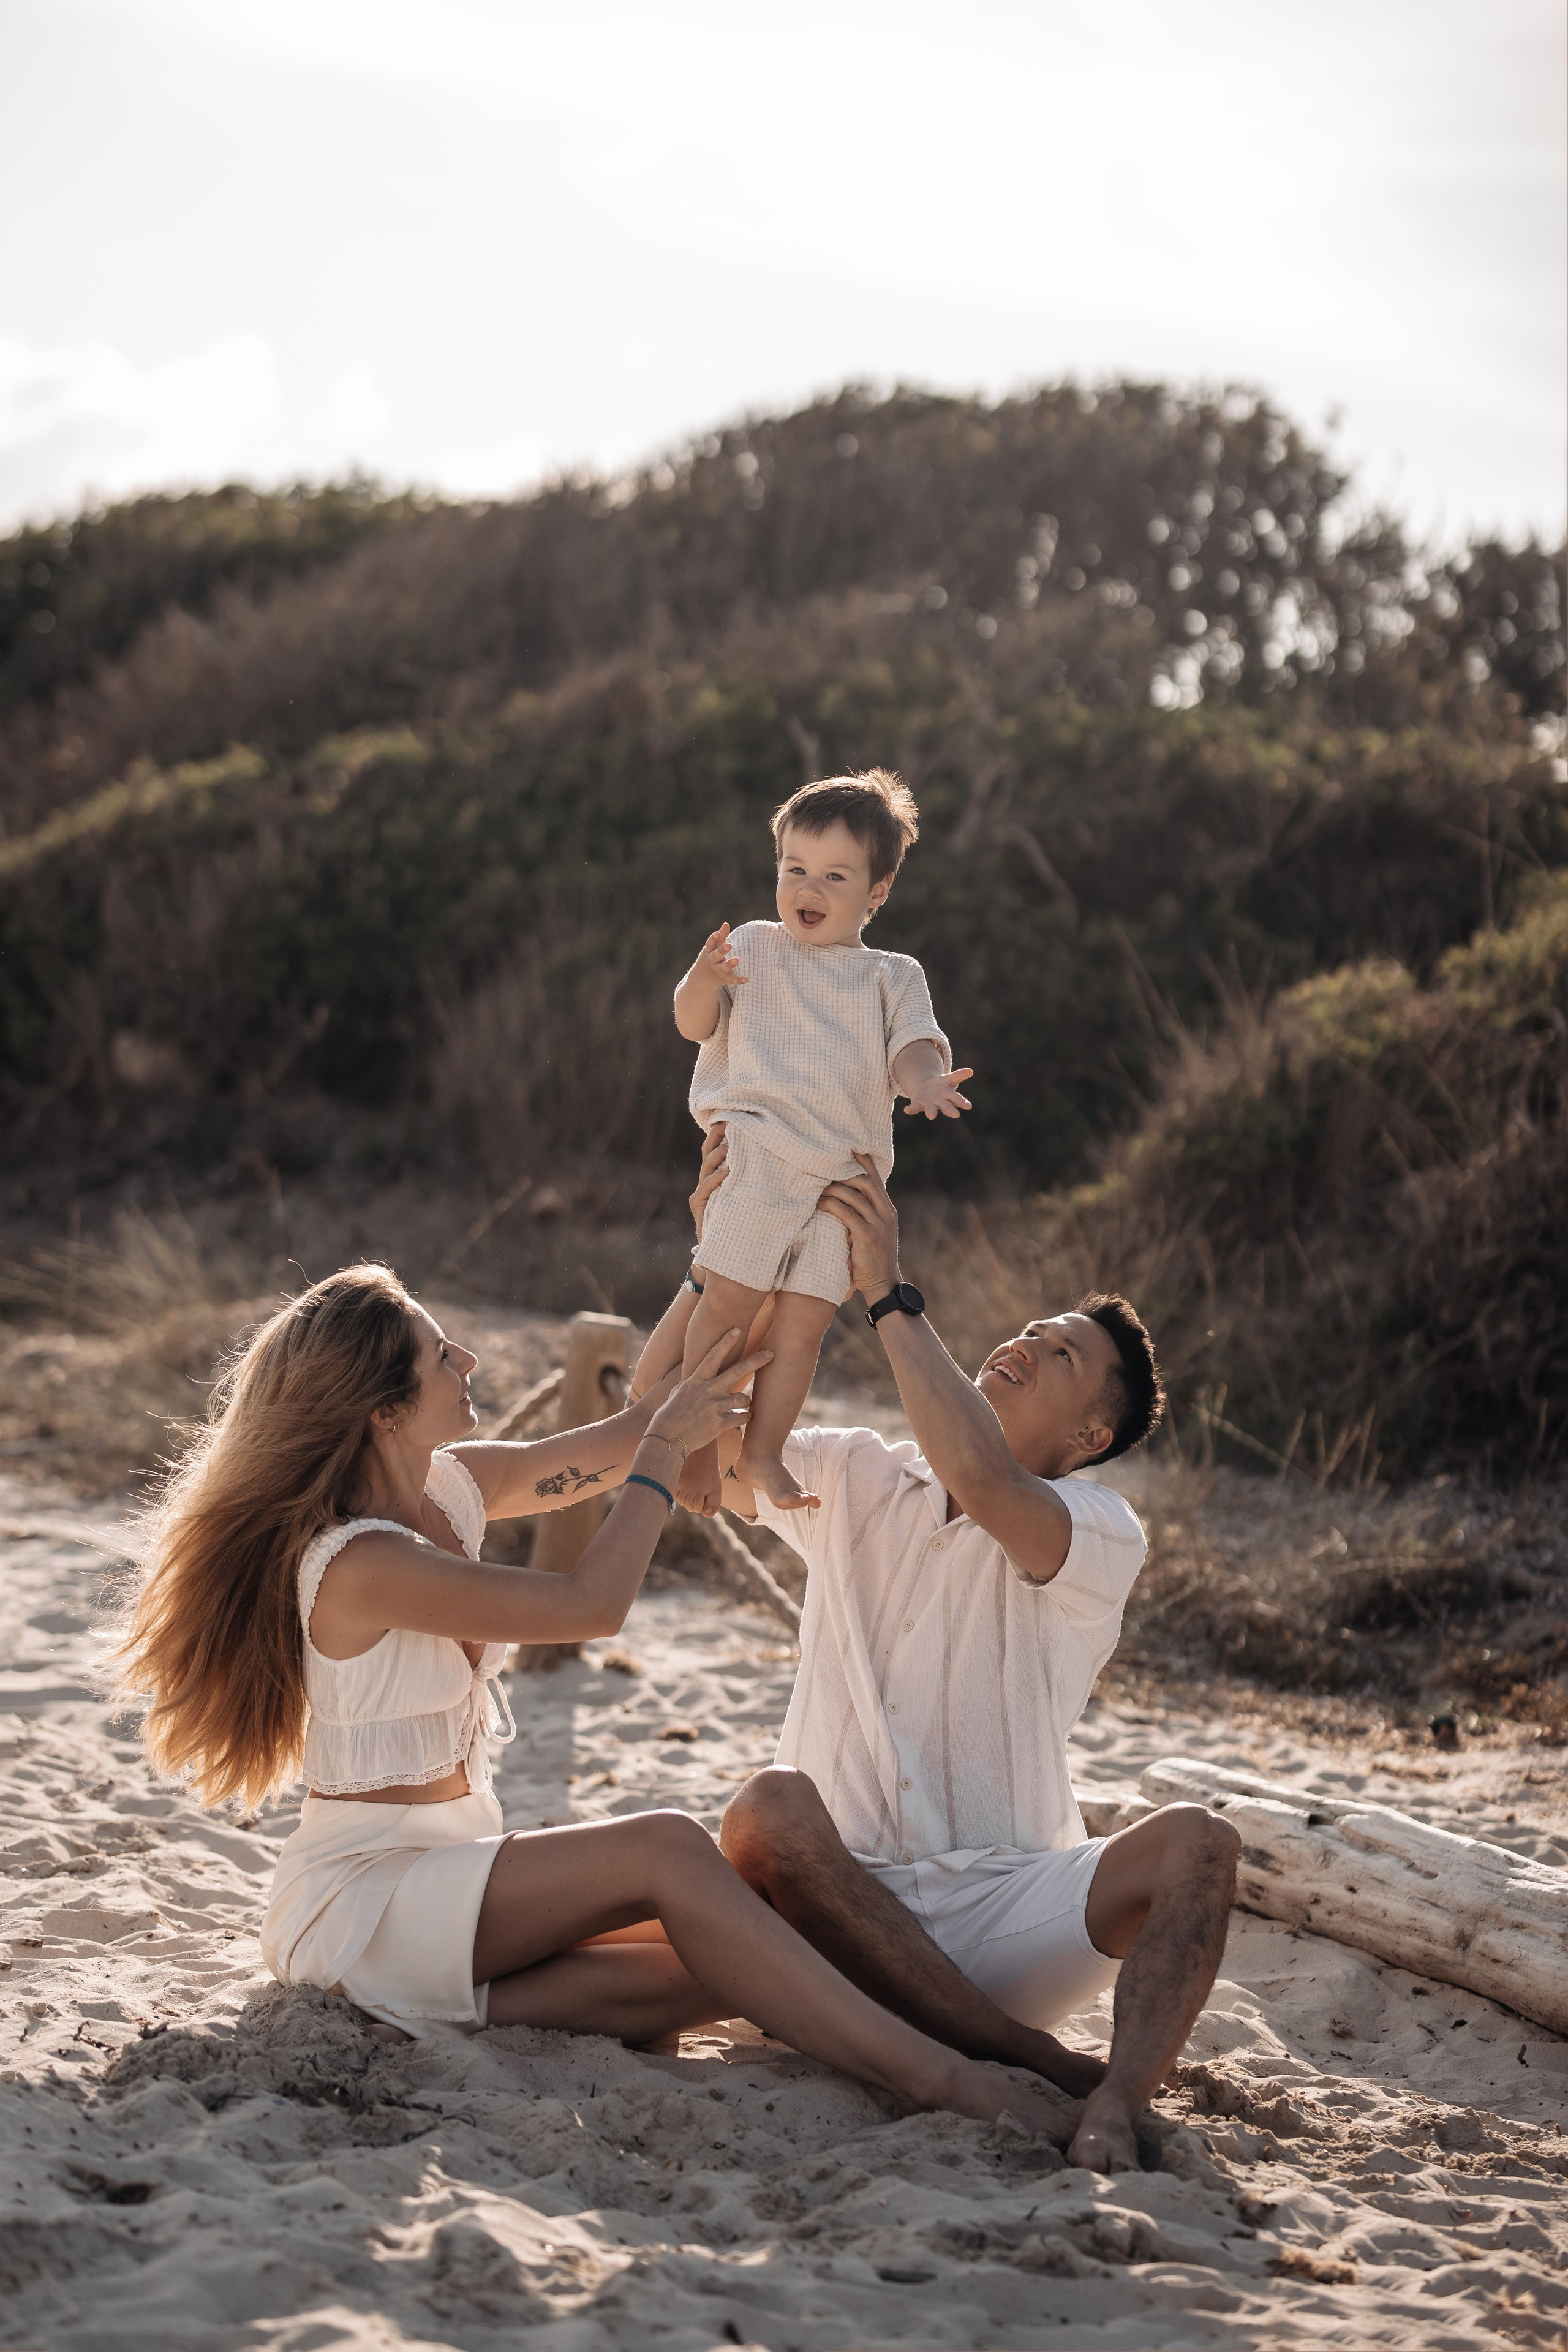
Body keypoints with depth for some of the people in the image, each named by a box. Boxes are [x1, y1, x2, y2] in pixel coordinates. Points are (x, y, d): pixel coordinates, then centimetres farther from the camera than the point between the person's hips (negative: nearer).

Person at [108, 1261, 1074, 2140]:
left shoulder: (449, 1488, 6)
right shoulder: (360, 1565, -21)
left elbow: (619, 1442, 16)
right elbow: (591, 1603, -23)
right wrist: (665, 1452, -10)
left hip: (449, 1870, 9)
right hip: (361, 1891, -9)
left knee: (709, 1961, -14)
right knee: (664, 1849, -29)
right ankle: (927, 2074, -36)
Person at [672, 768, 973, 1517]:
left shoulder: (893, 977, 16)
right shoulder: (754, 948, 12)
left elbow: (912, 1049, 3)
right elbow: (694, 1026, 4)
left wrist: (927, 1082, -21)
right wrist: (704, 978, -19)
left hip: (846, 1169, 2)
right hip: (759, 1150, -2)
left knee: (804, 1319, -2)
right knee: (730, 1297, -9)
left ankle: (764, 1452, 8)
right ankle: (697, 1439, 3)